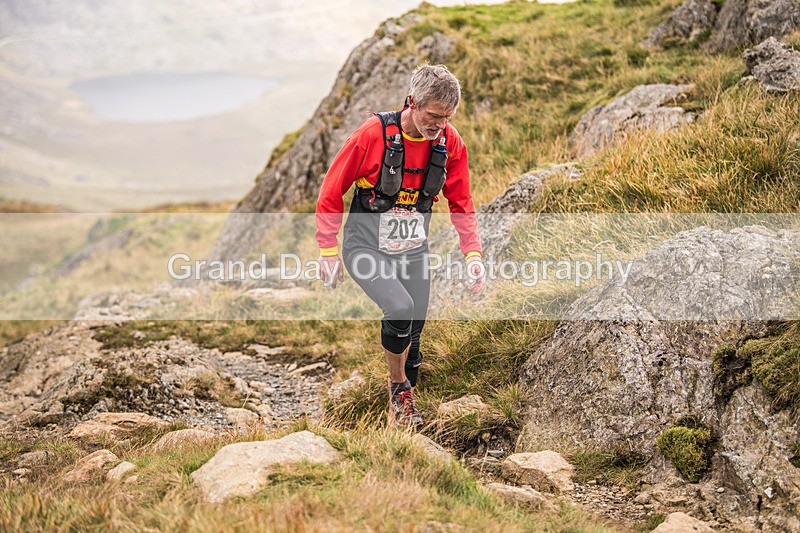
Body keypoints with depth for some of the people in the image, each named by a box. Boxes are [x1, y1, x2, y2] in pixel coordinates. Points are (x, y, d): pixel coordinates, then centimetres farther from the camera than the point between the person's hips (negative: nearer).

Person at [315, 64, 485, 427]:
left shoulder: (449, 143, -8)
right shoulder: (373, 134, -21)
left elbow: (461, 203, 4)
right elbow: (331, 192, -11)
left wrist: (473, 253, -6)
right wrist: (328, 251, -8)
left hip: (413, 250, 4)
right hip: (366, 248, -4)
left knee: (413, 329, 7)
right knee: (400, 308, -27)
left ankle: (404, 404, 33)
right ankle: (399, 387, -1)